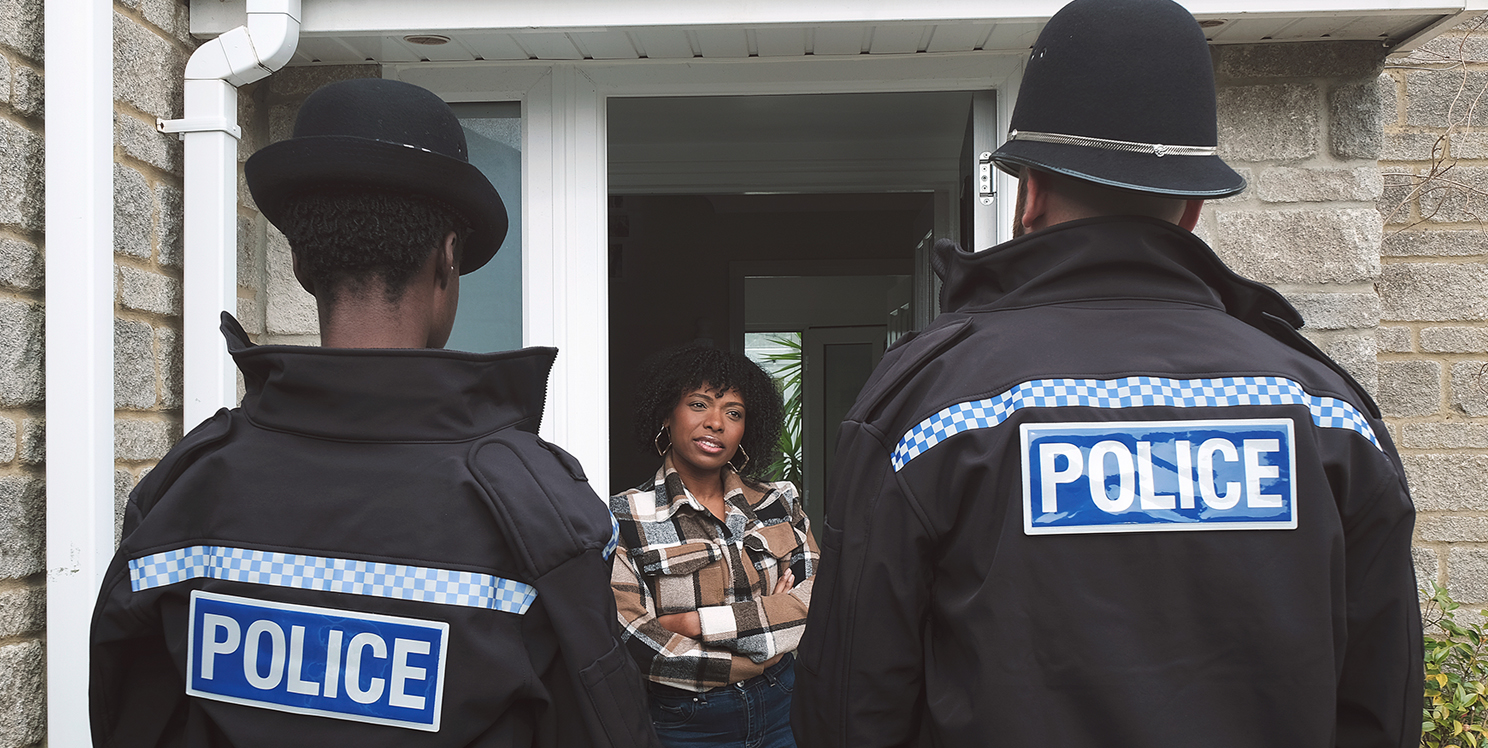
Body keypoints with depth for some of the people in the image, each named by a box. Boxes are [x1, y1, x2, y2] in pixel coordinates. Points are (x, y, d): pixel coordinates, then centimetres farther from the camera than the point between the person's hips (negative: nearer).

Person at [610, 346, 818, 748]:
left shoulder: (780, 501, 2)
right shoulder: (625, 519, -9)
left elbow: (815, 605, -9)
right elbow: (637, 647, -18)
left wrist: (692, 622, -18)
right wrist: (770, 617, -14)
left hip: (783, 710, 3)